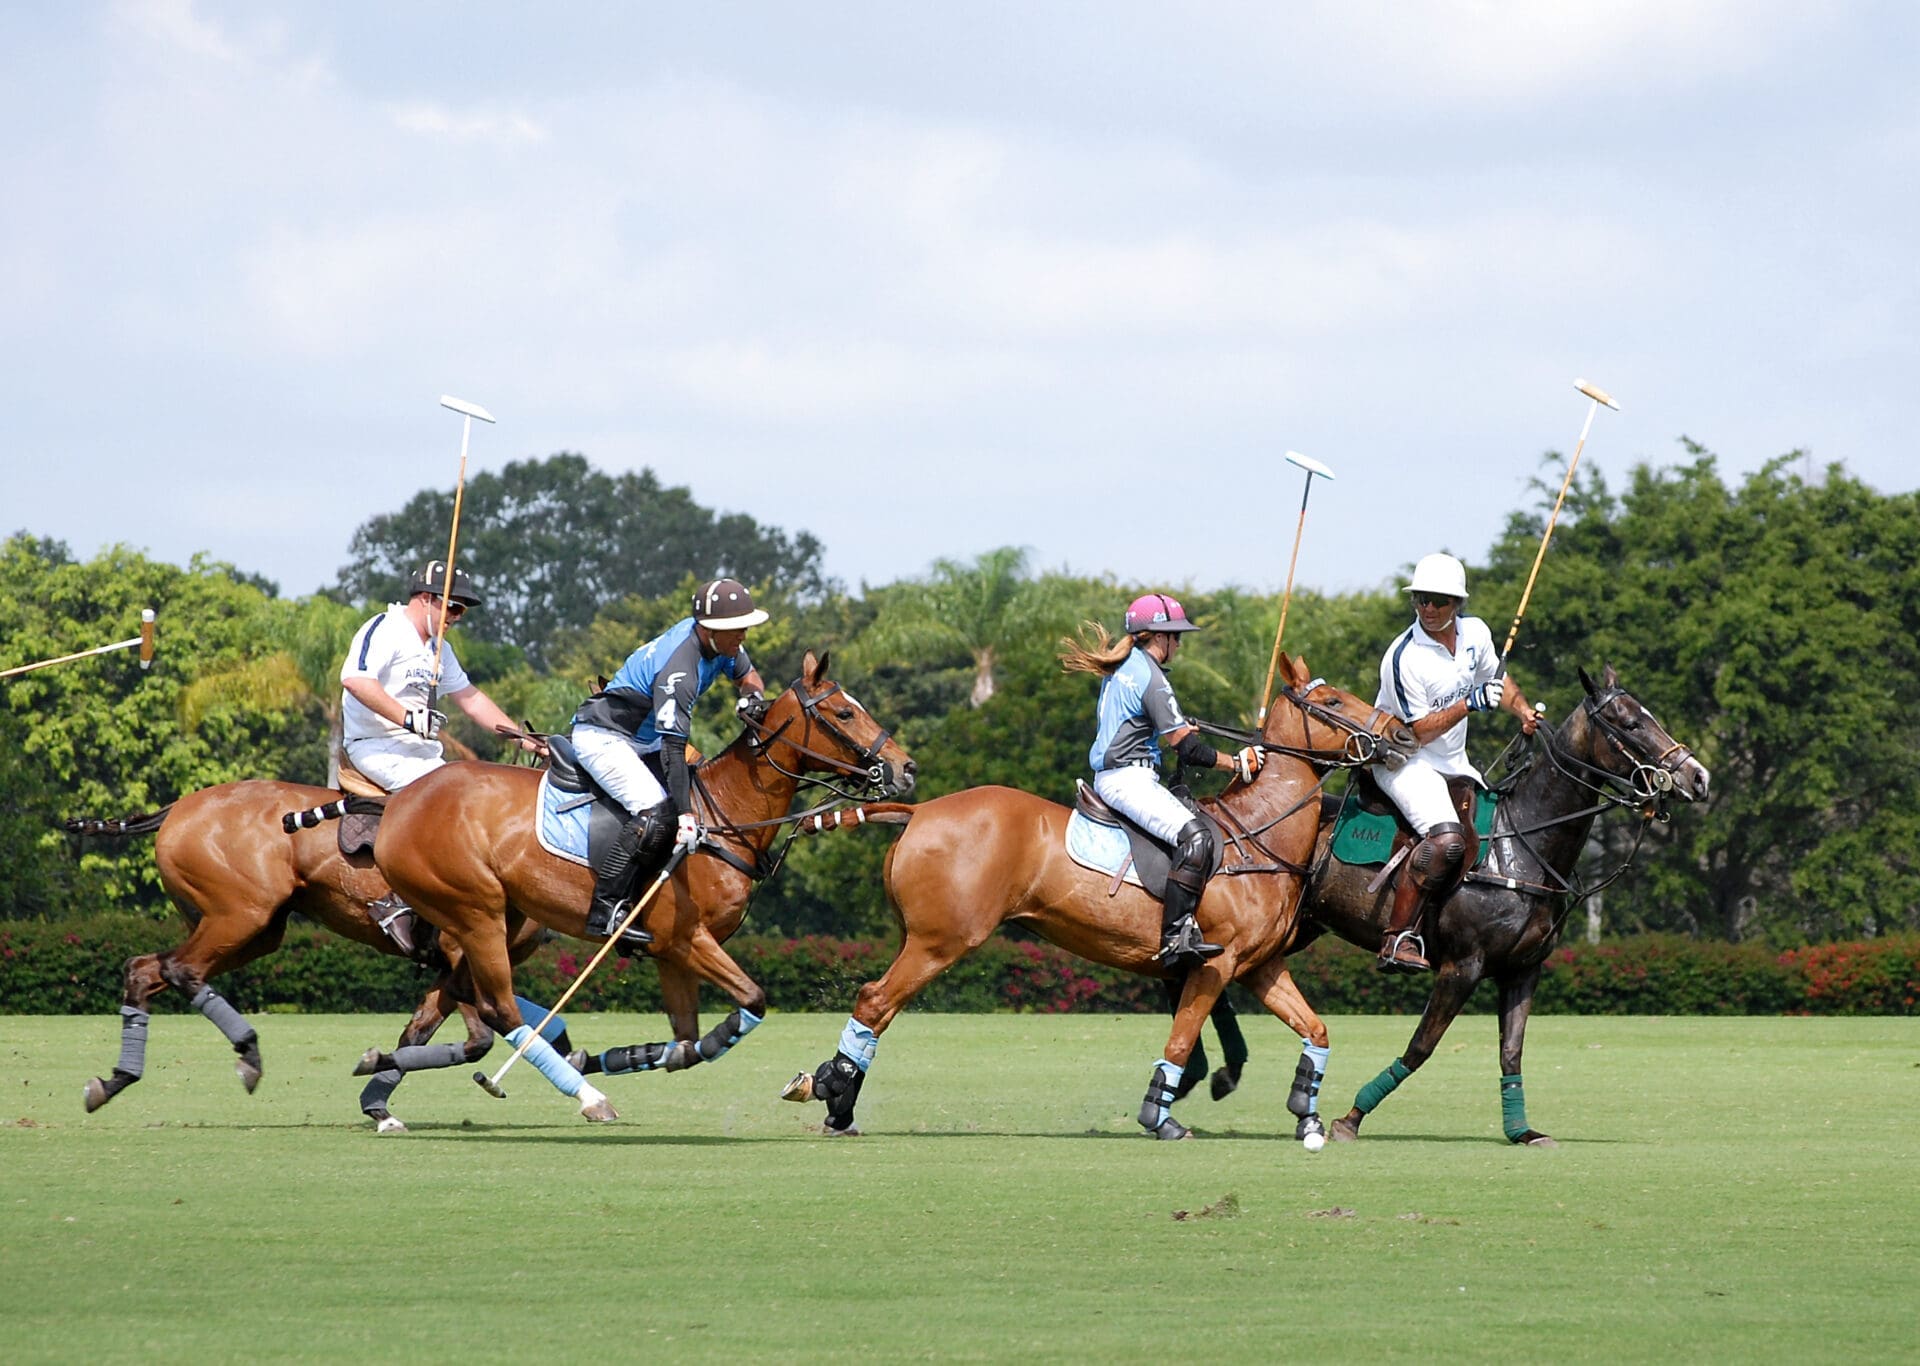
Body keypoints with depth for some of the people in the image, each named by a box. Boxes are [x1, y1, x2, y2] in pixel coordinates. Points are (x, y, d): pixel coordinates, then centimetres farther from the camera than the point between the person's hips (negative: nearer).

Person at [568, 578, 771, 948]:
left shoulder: (719, 642, -5)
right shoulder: (678, 671, -32)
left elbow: (747, 675, 16)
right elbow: (673, 749, -35)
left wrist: (752, 696, -10)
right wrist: (685, 816, -39)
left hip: (641, 740, 10)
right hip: (601, 737, -10)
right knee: (657, 811, -27)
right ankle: (605, 910, -27)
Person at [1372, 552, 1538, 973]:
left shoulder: (1475, 632, -1)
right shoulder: (1404, 658, -22)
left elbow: (1498, 678, 18)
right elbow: (1422, 731, -21)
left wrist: (1523, 710, 0)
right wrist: (1469, 704, -31)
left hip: (1454, 763, 8)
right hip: (1405, 761, -8)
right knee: (1446, 839, -31)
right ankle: (1398, 939, -31)